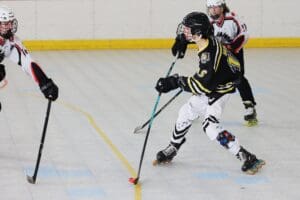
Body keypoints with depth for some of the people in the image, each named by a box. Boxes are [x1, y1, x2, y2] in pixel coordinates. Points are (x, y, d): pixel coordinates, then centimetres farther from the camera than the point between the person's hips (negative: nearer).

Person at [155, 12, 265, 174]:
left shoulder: (209, 54, -33)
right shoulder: (208, 40, -5)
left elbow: (202, 85, -32)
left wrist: (175, 82, -27)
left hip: (220, 91, -10)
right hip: (209, 88, 10)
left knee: (210, 125, -20)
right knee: (186, 113, 16)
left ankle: (248, 158, -17)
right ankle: (171, 150, 35)